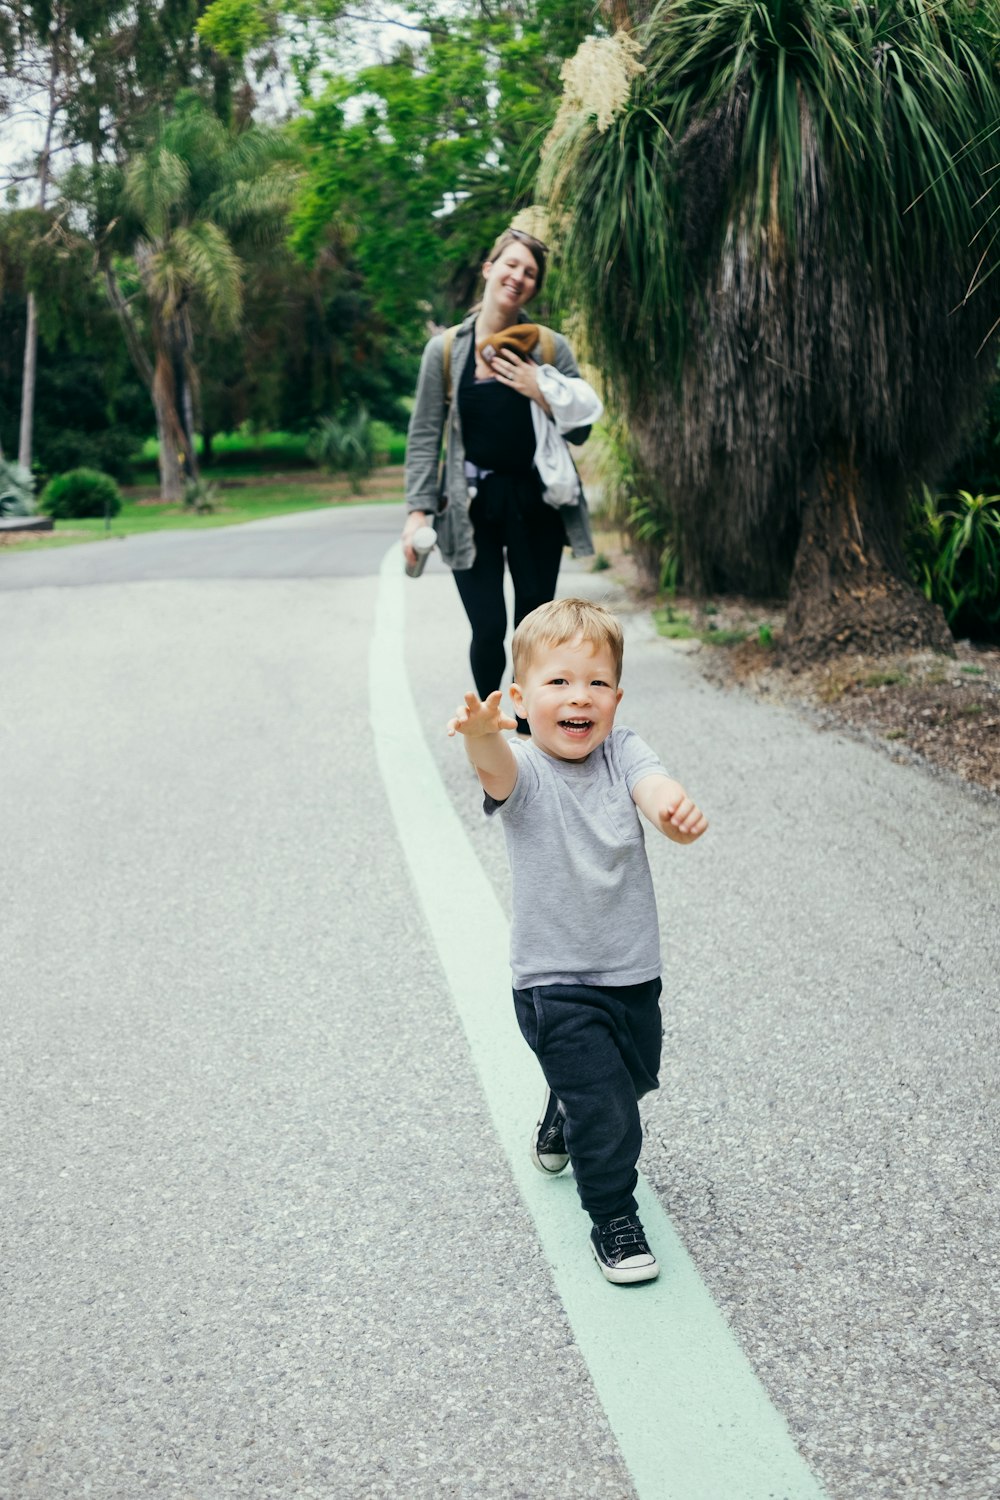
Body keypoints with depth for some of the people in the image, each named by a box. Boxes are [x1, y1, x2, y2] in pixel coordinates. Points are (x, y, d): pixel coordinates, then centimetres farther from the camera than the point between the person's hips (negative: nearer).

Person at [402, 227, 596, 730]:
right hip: (472, 508, -1)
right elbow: (424, 435, 2)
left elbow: (580, 429, 4)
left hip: (535, 504, 2)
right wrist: (418, 508, -7)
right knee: (488, 630, -6)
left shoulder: (551, 348, 2)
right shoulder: (445, 349, 0)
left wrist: (542, 395, -13)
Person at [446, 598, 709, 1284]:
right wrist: (480, 734, -65)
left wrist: (678, 810, -51)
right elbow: (497, 767, -40)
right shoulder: (524, 770, -16)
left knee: (630, 1076, 25)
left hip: (635, 972, 5)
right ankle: (613, 1216, 16)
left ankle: (564, 1125, 56)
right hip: (555, 982, -5)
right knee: (604, 1104, -9)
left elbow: (655, 787, -26)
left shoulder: (622, 752, -5)